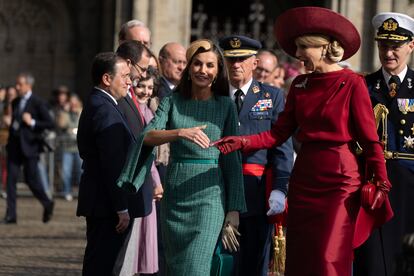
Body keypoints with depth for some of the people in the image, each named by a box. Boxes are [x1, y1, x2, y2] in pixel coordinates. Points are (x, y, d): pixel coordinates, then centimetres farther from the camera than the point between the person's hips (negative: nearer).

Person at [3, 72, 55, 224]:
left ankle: (47, 204, 25)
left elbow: (50, 124, -10)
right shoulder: (15, 102, 13)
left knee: (31, 179, -1)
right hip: (14, 146, 6)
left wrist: (32, 123, -18)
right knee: (11, 178, -3)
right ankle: (11, 214, -3)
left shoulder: (38, 103, -7)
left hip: (29, 146, -6)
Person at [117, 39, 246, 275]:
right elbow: (148, 136, -10)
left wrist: (234, 209, -1)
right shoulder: (173, 101, 5)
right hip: (175, 192, 3)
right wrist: (181, 133, -28)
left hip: (209, 194, -3)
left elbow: (233, 158, 4)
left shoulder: (225, 105, 3)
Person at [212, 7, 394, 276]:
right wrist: (243, 142, -9)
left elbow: (370, 139, -8)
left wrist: (382, 183, -13)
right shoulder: (300, 84, 10)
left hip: (340, 180, -6)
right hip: (304, 179, 6)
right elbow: (279, 133, 6)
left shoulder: (352, 84, -7)